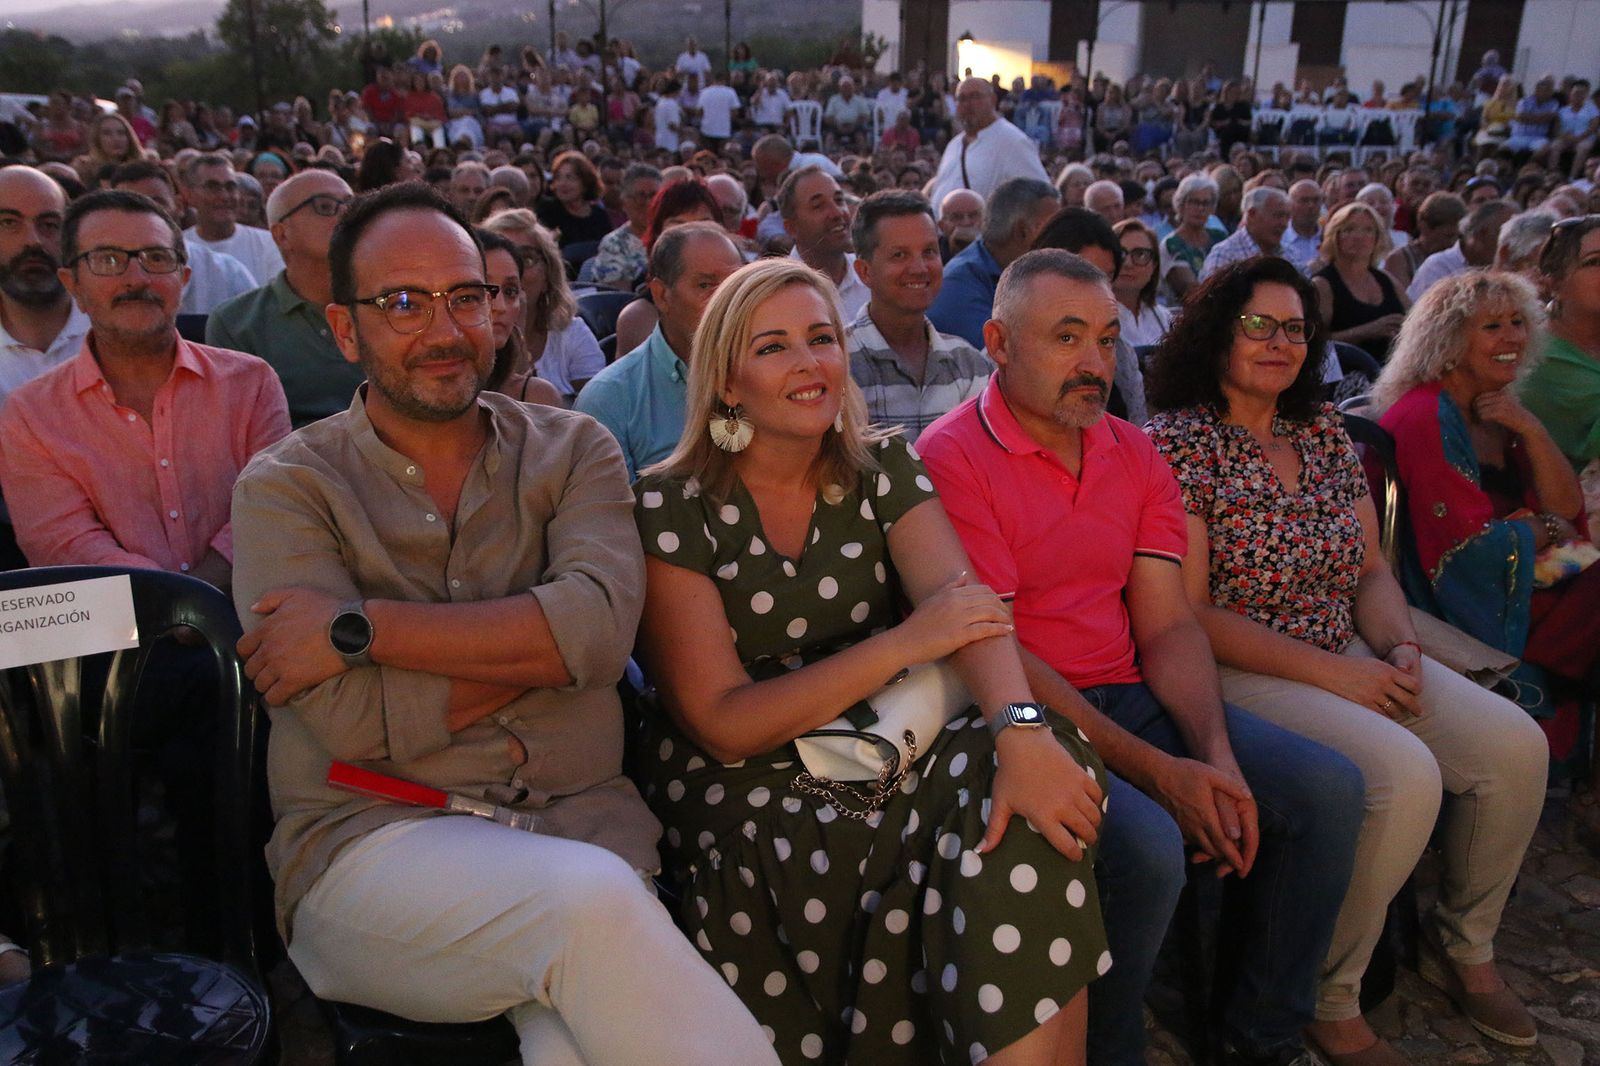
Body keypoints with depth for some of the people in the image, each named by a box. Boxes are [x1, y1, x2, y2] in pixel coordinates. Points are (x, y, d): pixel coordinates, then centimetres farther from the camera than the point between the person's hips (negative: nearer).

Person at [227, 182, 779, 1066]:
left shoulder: (572, 450, 10)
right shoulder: (286, 487, 5)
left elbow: (601, 622, -10)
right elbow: (352, 719, -9)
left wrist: (356, 626, -12)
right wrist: (539, 642, -5)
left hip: (578, 818, 1)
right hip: (371, 841, -1)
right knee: (589, 900, -31)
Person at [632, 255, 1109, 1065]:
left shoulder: (883, 469, 4)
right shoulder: (669, 509, -6)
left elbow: (967, 606, -13)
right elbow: (721, 722, -12)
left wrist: (1023, 728, -35)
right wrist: (904, 644, -19)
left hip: (888, 759, 3)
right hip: (746, 796, -3)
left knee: (1029, 807, -25)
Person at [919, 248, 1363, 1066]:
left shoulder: (1136, 456, 10)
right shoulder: (952, 458, -12)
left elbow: (1167, 625, 6)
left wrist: (1217, 756, -12)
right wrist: (1153, 769, -20)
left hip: (1129, 694, 7)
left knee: (1329, 788, -4)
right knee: (1147, 844, -30)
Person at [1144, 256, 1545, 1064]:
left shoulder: (1325, 432, 11)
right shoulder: (1177, 441, -11)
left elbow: (1371, 571, 15)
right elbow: (1188, 612, -17)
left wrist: (1402, 649, -6)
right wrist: (1333, 673, -18)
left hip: (1350, 657, 7)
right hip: (1237, 672, -7)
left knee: (1515, 746, -5)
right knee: (1404, 773, -27)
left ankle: (1465, 939, 21)